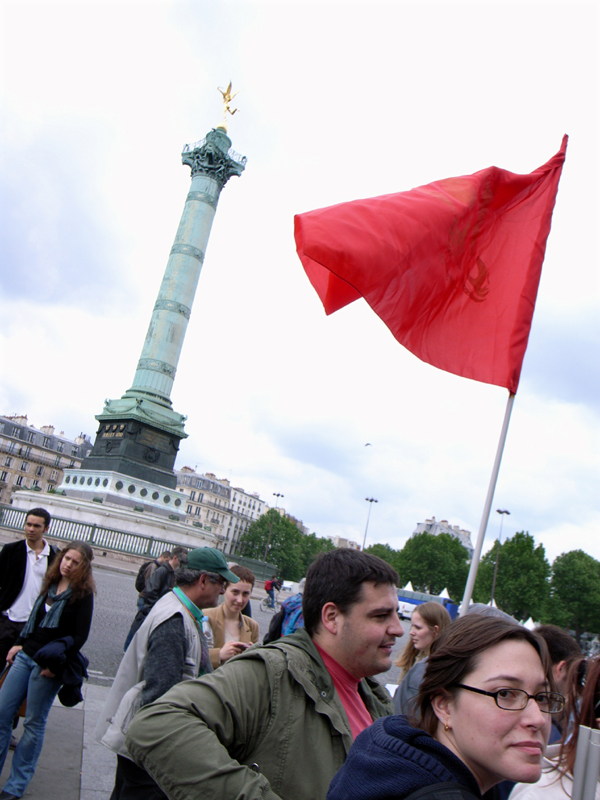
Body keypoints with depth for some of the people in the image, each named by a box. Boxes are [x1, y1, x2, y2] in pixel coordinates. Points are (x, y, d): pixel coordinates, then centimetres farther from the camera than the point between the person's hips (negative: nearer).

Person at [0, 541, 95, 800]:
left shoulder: (83, 594, -8)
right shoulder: (50, 585, 9)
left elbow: (80, 635, -10)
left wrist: (58, 663, -15)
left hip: (49, 664, -6)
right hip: (26, 656, 6)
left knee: (34, 723, 2)